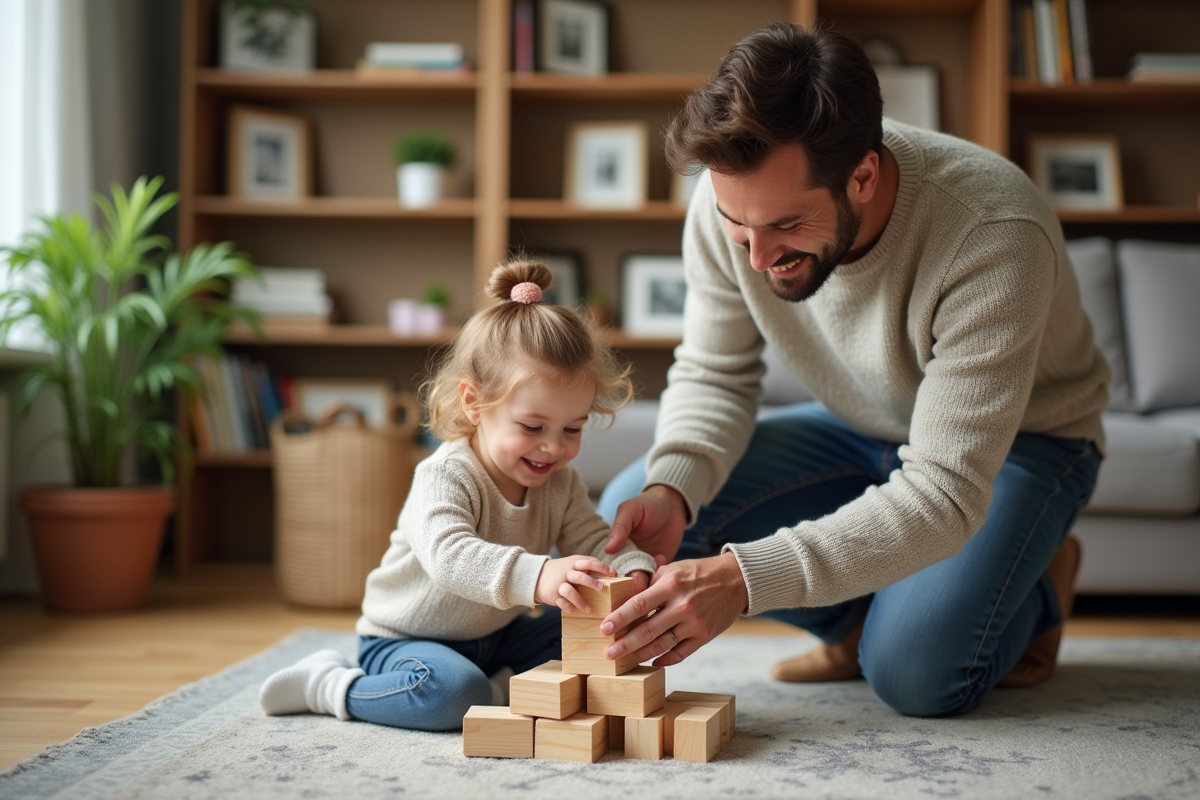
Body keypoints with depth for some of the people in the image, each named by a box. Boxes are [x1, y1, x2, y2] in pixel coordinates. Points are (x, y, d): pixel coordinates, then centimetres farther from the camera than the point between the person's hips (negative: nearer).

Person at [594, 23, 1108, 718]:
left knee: (917, 670, -29)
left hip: (1021, 436, -5)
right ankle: (864, 614, 7)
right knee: (633, 516, -14)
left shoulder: (995, 237, -39)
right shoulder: (738, 198, -23)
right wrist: (671, 486, -30)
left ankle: (1035, 585, 6)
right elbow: (715, 376, -8)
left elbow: (943, 495, -40)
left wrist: (747, 577, -50)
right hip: (862, 428, 5)